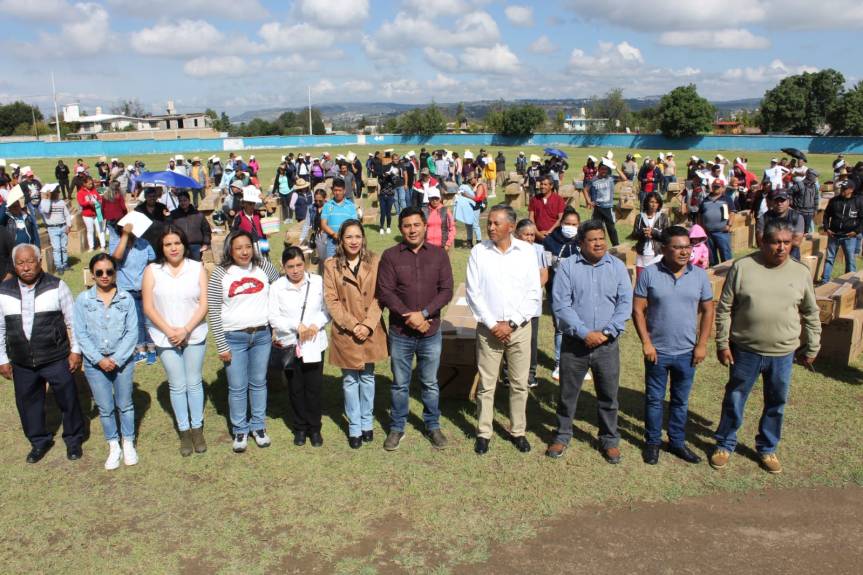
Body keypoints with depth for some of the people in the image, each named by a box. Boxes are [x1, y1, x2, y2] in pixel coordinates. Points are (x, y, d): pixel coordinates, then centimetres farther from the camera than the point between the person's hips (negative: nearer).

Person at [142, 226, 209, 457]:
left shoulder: (197, 268, -3)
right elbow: (148, 307, -4)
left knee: (194, 383, 9)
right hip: (166, 338, 0)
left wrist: (186, 330, -15)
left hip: (194, 335, 0)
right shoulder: (152, 271, -3)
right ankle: (184, 432, 21)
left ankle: (197, 429, 23)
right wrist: (169, 331, -12)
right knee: (177, 386, 8)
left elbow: (203, 305, -6)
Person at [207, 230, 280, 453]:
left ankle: (258, 426, 30)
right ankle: (240, 430, 23)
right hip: (234, 337, -2)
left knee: (258, 383, 14)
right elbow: (213, 311, -5)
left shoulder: (263, 266, -2)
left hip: (262, 335, 2)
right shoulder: (220, 273, -7)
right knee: (237, 388, 6)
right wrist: (221, 346, -7)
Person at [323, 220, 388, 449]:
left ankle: (367, 423, 28)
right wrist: (352, 325, -13)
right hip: (345, 333, -1)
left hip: (371, 331, 1)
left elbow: (378, 296, -2)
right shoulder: (331, 265, -4)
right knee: (350, 380, 8)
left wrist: (368, 324, -12)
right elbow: (331, 300, -6)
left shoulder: (374, 262, -1)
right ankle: (354, 427, 21)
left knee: (367, 377, 13)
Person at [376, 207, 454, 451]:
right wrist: (409, 316, -17)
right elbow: (384, 292, -9)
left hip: (431, 332, 1)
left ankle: (433, 425, 32)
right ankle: (397, 427, 29)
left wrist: (423, 313, -17)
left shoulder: (439, 254, -1)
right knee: (400, 384, 13)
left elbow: (446, 290, -6)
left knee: (430, 383, 15)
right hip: (400, 332, -1)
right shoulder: (390, 256, -5)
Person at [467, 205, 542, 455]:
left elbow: (534, 294, -3)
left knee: (519, 384, 10)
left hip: (519, 328, 1)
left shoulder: (527, 251, -3)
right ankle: (483, 433, 21)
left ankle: (518, 431, 26)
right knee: (486, 384, 7)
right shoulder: (478, 251, -4)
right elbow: (473, 293, -4)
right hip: (488, 328, 0)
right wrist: (493, 324, -10)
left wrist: (511, 323, -9)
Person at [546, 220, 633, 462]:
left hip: (607, 344, 1)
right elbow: (560, 304, -11)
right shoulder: (567, 267, -4)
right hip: (574, 343, -1)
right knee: (567, 394, 11)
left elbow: (625, 304, -2)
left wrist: (607, 332, -13)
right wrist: (584, 333, -16)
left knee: (608, 396, 11)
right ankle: (562, 436, 29)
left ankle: (610, 440, 29)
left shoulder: (617, 266, 2)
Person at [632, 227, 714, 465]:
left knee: (681, 401, 16)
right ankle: (652, 442, 27)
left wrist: (702, 345, -1)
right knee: (654, 399, 12)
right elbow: (638, 310, -7)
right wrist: (646, 342, -12)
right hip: (657, 351, -2)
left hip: (687, 352, 2)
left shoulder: (699, 275, -2)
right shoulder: (649, 274, -10)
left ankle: (677, 441, 32)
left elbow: (707, 310, 4)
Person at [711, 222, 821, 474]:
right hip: (745, 351, -2)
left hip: (783, 354, 2)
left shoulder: (801, 273, -1)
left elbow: (811, 314, 9)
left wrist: (811, 349, 10)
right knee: (734, 401, 12)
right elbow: (724, 309, -4)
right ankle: (725, 444, 30)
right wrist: (722, 343, -6)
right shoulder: (742, 267, -8)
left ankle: (767, 448, 36)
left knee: (776, 404, 16)